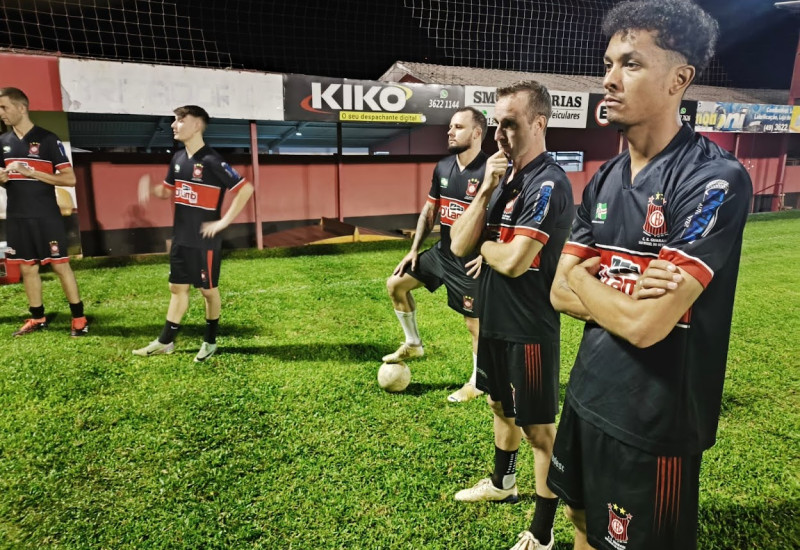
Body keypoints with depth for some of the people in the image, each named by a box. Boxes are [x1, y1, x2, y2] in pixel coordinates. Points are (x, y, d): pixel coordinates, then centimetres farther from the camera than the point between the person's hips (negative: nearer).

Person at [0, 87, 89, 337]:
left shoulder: (47, 139, -6)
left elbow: (70, 178, -9)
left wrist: (33, 173, -17)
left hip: (46, 217, -5)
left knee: (61, 266, -3)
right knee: (27, 269, 11)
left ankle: (79, 319, 5)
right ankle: (37, 318, 22)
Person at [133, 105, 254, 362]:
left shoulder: (211, 161, -16)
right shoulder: (178, 159, 8)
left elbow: (246, 189, -19)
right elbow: (169, 190, 22)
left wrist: (224, 221, -19)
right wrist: (149, 189, -1)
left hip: (205, 240, -7)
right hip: (180, 239, 7)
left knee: (208, 290, 6)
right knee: (177, 288, 14)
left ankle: (210, 341, 22)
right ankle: (165, 341, 23)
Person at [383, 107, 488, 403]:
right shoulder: (442, 167, 4)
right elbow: (429, 211, 13)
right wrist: (414, 249, 11)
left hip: (471, 260, -7)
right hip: (442, 251, 7)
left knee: (474, 322, 4)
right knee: (396, 284, 9)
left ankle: (477, 383, 25)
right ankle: (413, 344, 27)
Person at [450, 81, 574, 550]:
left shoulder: (549, 183, -18)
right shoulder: (503, 177, 6)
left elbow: (513, 261, -26)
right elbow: (459, 246, -2)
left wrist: (482, 243, -6)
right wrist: (486, 189, -12)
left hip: (530, 328, -9)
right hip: (494, 318, 9)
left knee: (539, 428, 5)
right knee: (501, 406, 25)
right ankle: (503, 483, 49)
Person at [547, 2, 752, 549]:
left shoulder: (716, 180, -20)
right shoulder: (606, 178, 3)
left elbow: (646, 324, -26)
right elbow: (559, 293, 1)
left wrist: (584, 279, -9)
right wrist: (623, 296, -18)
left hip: (653, 420, -6)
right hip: (587, 395, 7)